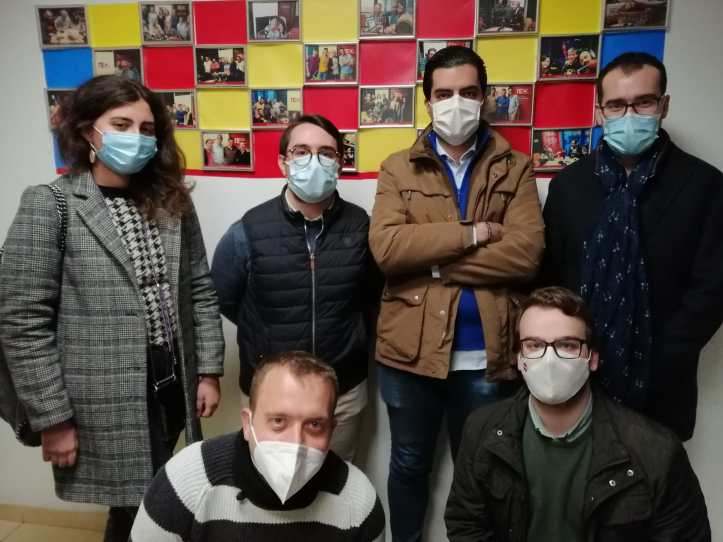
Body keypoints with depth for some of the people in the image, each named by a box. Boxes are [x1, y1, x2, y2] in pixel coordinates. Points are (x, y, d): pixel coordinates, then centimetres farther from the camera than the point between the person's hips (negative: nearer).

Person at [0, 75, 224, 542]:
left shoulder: (172, 200, 5)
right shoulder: (49, 207, -9)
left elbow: (201, 291, 7)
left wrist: (209, 370, 4)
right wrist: (52, 418, -10)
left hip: (172, 386, 5)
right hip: (107, 404, -4)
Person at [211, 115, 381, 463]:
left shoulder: (360, 225, -7)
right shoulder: (250, 230, -13)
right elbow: (221, 299, 2)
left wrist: (352, 339, 5)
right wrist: (268, 337, 4)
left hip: (345, 390, 2)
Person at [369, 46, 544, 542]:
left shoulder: (515, 169, 1)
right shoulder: (399, 168, 1)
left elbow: (526, 254, -13)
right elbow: (386, 246, -15)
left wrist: (430, 261, -15)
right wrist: (472, 233, -17)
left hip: (487, 353, 0)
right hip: (412, 349, 1)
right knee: (409, 464, 20)